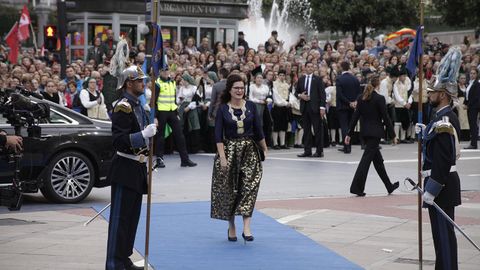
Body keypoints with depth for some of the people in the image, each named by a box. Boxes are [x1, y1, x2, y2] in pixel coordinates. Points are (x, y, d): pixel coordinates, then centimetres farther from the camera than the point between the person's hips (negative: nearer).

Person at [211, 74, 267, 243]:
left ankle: (246, 228, -18)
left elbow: (258, 130, 11)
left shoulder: (251, 106, 3)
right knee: (229, 190, 4)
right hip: (229, 150, -1)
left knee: (250, 186, -13)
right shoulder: (222, 109, -2)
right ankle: (231, 227, 19)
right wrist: (222, 157, -14)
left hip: (249, 150, 1)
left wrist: (264, 149, 16)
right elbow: (218, 135, -6)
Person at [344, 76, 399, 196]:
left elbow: (355, 116, 4)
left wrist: (349, 133, 6)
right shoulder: (380, 98, -12)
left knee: (378, 159, 15)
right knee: (367, 158, -7)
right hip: (375, 132, -7)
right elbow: (385, 118, -11)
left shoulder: (361, 98, 4)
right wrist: (393, 135, -4)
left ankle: (389, 186, 24)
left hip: (364, 132, 7)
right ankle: (356, 187, -13)